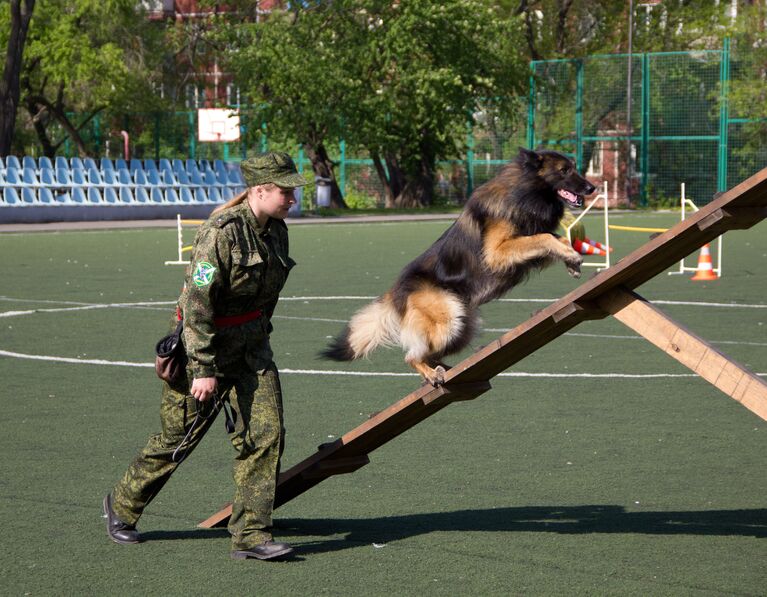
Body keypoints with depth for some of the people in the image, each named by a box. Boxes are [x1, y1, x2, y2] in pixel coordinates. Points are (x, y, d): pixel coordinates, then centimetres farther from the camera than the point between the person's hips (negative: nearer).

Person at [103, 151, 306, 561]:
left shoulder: (275, 231, 2)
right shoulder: (220, 234, -23)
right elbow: (197, 304, -24)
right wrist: (203, 369, -25)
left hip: (250, 347, 7)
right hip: (204, 344, -7)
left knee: (265, 434, -5)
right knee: (177, 437, 7)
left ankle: (250, 535, -1)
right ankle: (122, 506, 31)